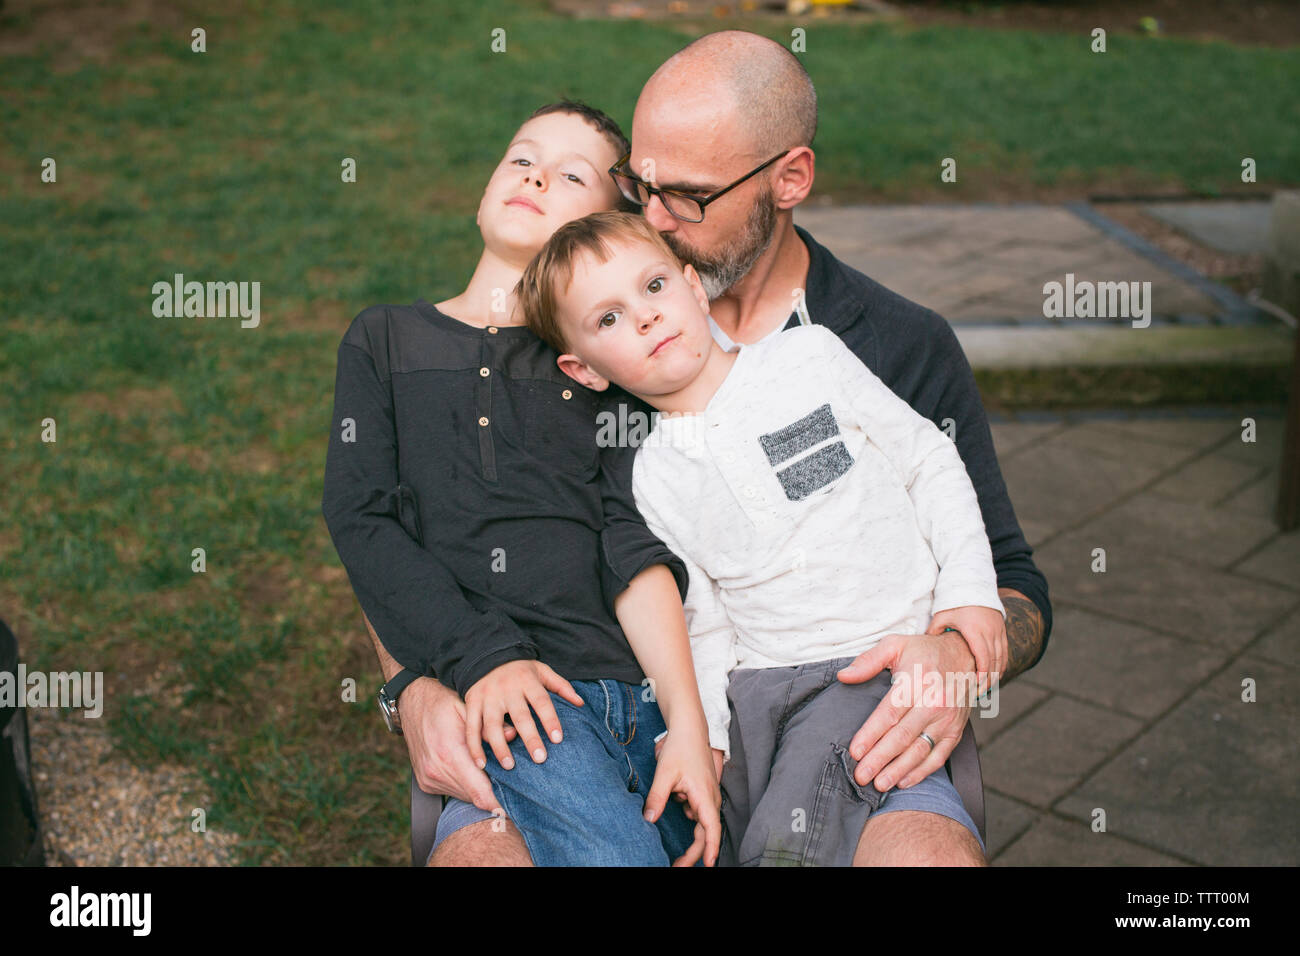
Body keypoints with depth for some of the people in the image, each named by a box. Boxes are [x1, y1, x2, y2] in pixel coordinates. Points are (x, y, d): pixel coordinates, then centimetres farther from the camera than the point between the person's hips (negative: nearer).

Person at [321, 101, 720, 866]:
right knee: (615, 851, -25)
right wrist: (484, 656, -8)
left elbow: (636, 544, 5)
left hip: (636, 689, 3)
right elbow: (359, 517, 5)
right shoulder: (387, 339, 17)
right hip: (498, 694, -2)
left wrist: (689, 723, -7)